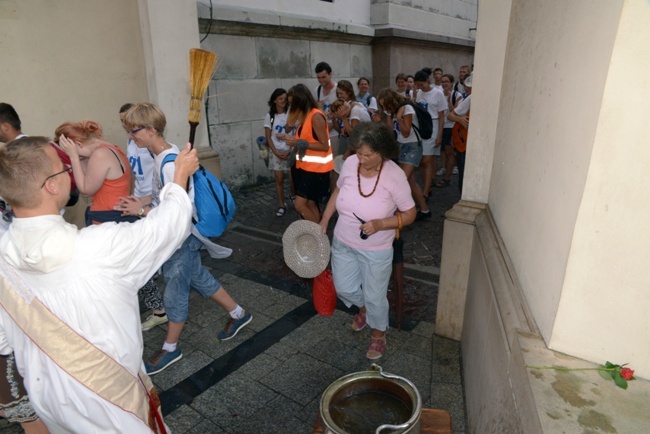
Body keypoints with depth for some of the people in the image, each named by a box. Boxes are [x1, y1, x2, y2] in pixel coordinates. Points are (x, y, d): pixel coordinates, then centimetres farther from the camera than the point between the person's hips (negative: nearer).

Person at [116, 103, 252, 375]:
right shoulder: (163, 155, 4)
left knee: (175, 292, 6)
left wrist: (142, 210, -19)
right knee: (197, 277, 20)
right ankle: (238, 315, 36)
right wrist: (143, 204, -1)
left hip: (183, 237, -9)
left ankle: (170, 349, 28)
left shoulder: (169, 164, -25)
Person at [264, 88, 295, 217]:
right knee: (279, 179, 4)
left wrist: (289, 151, -11)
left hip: (290, 151, -1)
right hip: (276, 152, 1)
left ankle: (293, 197, 33)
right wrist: (276, 152, -9)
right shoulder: (269, 116, 0)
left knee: (293, 178, 3)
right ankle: (282, 206, 15)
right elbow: (268, 137, 0)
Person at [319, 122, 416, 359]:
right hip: (343, 243, 4)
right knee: (344, 289, 19)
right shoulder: (350, 163, -13)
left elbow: (409, 214, -13)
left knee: (374, 296, 12)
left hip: (376, 251, -4)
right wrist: (324, 222, 6)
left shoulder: (395, 176, -23)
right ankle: (363, 307, 54)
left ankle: (378, 334, 42)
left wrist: (380, 224, -28)